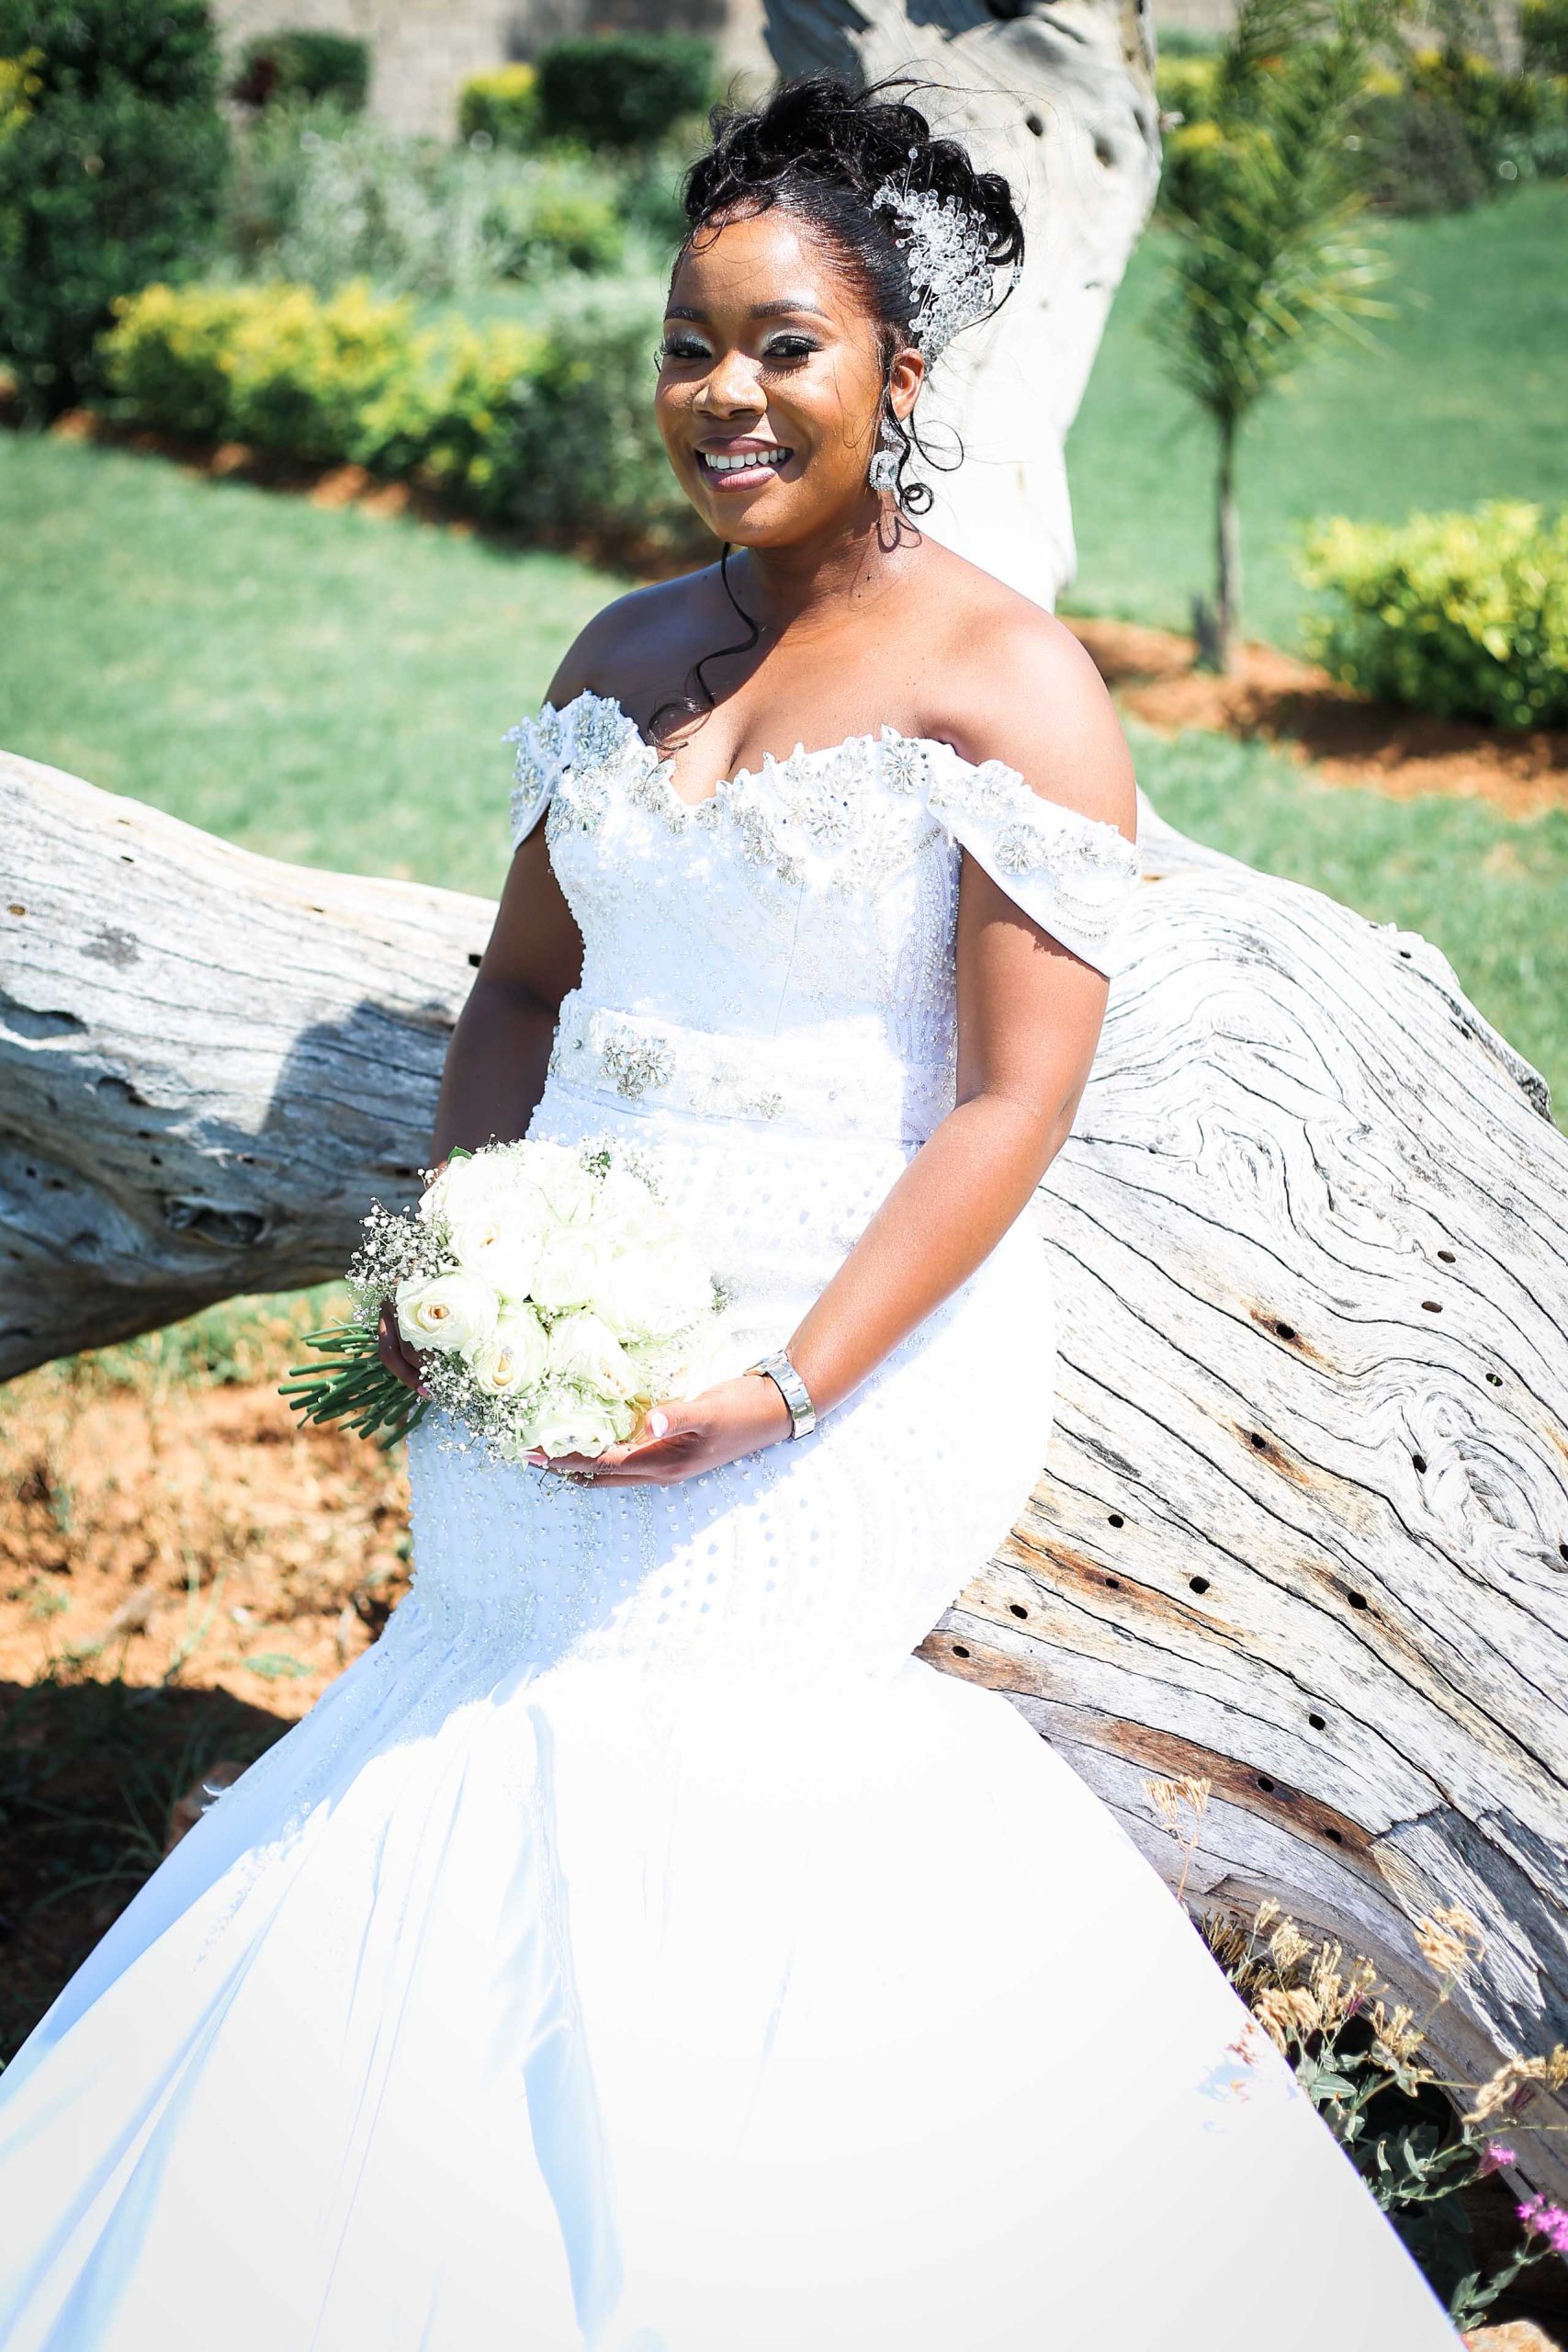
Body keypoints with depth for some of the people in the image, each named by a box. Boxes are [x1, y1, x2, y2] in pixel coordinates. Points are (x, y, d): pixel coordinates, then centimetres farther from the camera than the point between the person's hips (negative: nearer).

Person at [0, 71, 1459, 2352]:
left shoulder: (1004, 679, -7)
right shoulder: (622, 657, 12)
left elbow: (1017, 1099, -12)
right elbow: (523, 983, 18)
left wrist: (785, 1389, -20)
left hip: (856, 1345, -6)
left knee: (584, 1717, -14)